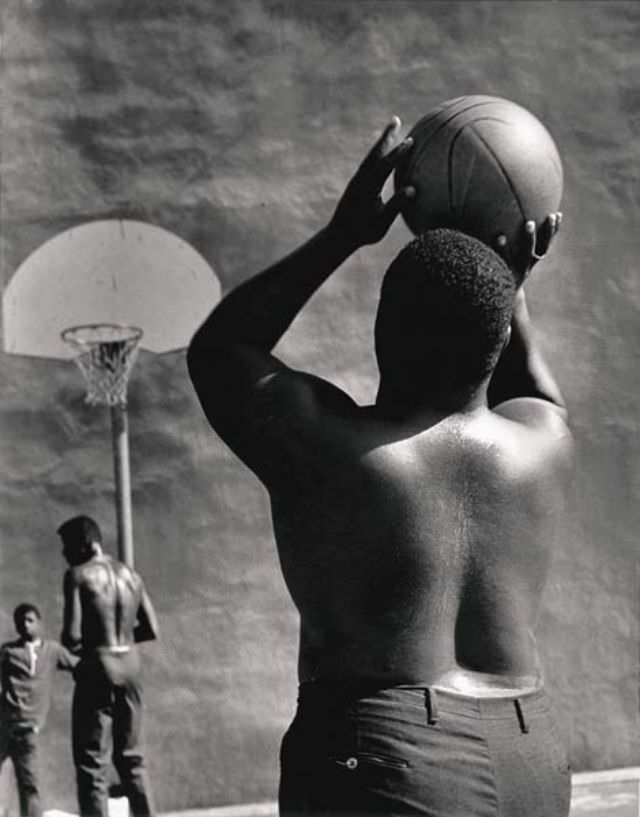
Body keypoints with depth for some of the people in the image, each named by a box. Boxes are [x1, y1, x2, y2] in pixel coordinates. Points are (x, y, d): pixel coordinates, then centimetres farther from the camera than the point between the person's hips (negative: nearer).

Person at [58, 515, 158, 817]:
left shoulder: (78, 575, -9)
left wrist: (70, 642, 7)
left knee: (92, 763, -1)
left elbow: (72, 635, -15)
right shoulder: (130, 575, 9)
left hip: (97, 668, -6)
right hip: (130, 666, 6)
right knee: (131, 757, 16)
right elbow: (151, 629, 10)